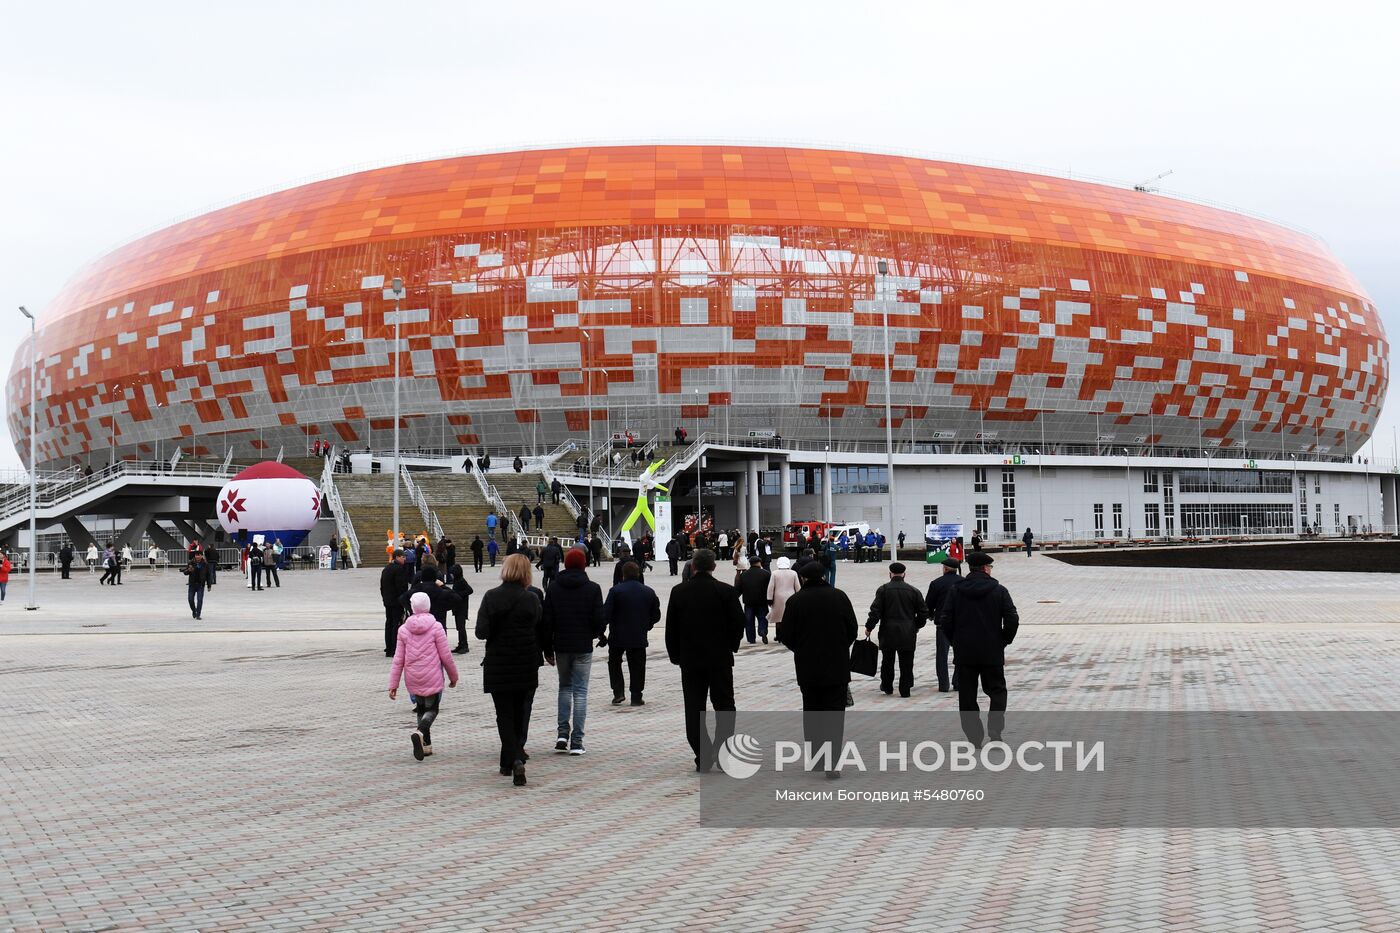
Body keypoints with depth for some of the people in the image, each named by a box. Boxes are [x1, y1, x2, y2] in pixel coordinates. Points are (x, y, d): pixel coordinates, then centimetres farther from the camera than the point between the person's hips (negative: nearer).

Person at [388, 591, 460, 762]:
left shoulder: (404, 629, 0)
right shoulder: (436, 627, -9)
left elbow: (398, 659, 0)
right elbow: (445, 656, -6)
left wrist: (393, 684, 4)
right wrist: (453, 676, 8)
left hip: (413, 680, 3)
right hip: (432, 677, -3)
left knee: (421, 709, 20)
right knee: (432, 709, 6)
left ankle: (426, 745, 17)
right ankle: (420, 733, -23)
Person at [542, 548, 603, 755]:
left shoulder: (553, 588, 0)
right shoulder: (593, 588, -6)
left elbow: (547, 621, 0)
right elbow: (599, 619, -7)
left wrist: (548, 648, 7)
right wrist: (596, 633, 15)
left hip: (561, 646, 2)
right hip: (583, 647, -2)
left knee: (564, 687, 19)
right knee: (580, 691, 2)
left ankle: (563, 733, 6)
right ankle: (576, 741, -2)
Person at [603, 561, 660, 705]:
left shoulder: (616, 591, -10)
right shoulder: (649, 592, 3)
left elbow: (606, 614, -13)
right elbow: (656, 616, 9)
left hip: (617, 636, -2)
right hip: (639, 638, 2)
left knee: (614, 663, 17)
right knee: (637, 667, 8)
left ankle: (618, 692, 7)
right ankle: (636, 697, 7)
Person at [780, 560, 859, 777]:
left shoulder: (796, 601, -5)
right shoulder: (839, 597, -1)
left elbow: (787, 636, -3)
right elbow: (853, 629, 4)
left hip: (807, 668, 0)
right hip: (837, 666, 0)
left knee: (811, 712, 15)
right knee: (834, 713, 0)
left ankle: (815, 757, 19)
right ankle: (832, 762, -12)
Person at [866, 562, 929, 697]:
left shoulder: (883, 590, -6)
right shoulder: (913, 591, 2)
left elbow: (875, 611, -11)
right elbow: (924, 612, 5)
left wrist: (869, 627, -1)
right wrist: (916, 626, 20)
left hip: (888, 632, -1)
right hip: (908, 633, 1)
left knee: (887, 661, 15)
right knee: (906, 663, 6)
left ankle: (887, 686, 25)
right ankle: (905, 690, 5)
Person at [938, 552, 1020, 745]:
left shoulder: (956, 591, -1)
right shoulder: (999, 591, -4)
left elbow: (945, 620, -3)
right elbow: (1012, 620, -8)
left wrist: (955, 641, 10)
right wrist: (1004, 641, 6)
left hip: (964, 652, 1)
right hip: (992, 652, -1)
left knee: (967, 695, 9)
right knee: (997, 690, 11)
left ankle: (974, 735, 8)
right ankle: (994, 728, -8)